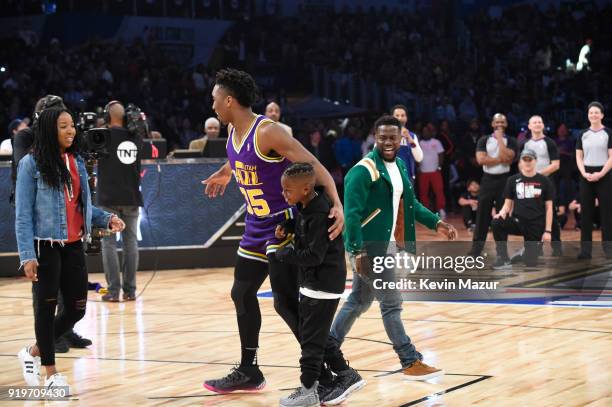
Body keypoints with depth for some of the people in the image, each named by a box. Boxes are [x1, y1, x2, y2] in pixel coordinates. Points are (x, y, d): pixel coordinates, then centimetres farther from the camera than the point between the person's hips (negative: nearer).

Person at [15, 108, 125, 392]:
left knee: (76, 308, 8)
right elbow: (23, 214, -10)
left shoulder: (77, 162, 10)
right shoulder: (31, 164, -8)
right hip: (46, 247, -6)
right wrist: (28, 255, -16)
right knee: (46, 307, 2)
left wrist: (106, 219, -1)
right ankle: (51, 373, 15)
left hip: (74, 246, 6)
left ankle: (33, 353, 28)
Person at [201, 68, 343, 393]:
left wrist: (336, 203, -40)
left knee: (285, 302, -13)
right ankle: (248, 371, 29)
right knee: (242, 294, 15)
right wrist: (223, 174, 47)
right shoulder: (233, 131, 3)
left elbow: (313, 165, -27)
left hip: (283, 224, -9)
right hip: (256, 226, 9)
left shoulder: (267, 132, -23)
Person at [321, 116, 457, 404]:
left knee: (359, 301, 15)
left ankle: (328, 350, 25)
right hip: (369, 246, -9)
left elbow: (410, 203, 21)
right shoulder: (364, 171, -17)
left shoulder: (400, 167, 11)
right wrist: (358, 252, -27)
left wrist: (436, 223, 9)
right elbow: (352, 213, -21)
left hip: (387, 244, 9)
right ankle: (411, 363, 5)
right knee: (391, 304, -3)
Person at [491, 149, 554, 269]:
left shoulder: (544, 181, 1)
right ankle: (504, 259, -19)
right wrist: (501, 214, -18)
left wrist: (547, 231, -4)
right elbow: (507, 204, 5)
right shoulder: (513, 180, 5)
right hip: (518, 221, 1)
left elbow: (549, 207, 2)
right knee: (497, 223, -31)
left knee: (530, 263, -7)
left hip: (536, 225, -1)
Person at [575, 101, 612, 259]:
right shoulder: (583, 134, 10)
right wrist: (584, 173, -8)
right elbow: (579, 157, 8)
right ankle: (586, 248, 6)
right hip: (586, 176, 3)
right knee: (586, 211, 3)